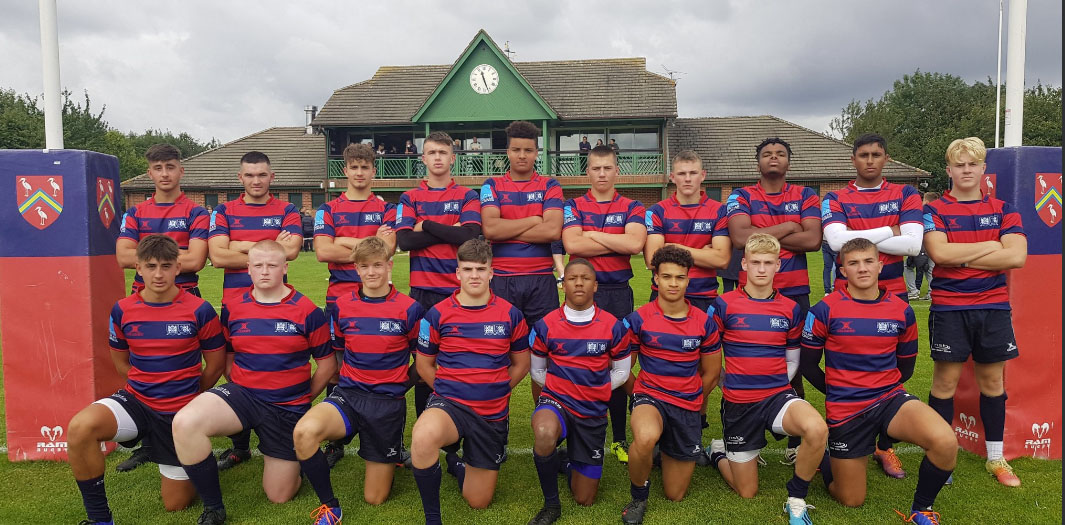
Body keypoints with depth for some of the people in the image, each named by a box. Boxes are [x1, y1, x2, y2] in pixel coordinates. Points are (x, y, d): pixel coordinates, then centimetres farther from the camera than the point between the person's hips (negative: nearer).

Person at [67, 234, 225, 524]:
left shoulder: (199, 310, -12)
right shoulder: (123, 310, -4)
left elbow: (216, 363, 0)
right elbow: (120, 361, 13)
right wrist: (150, 386, 10)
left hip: (181, 413, -1)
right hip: (136, 402, 2)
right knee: (80, 427, -32)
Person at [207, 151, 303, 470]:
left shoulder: (287, 211, 6)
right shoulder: (224, 212, 9)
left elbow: (291, 250, -12)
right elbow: (217, 255, -7)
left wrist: (241, 246, -8)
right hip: (235, 302, 1)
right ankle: (240, 446, 19)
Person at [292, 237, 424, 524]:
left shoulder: (409, 308, -7)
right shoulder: (342, 305, 2)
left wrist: (400, 382, 7)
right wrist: (344, 382, 13)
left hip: (389, 402, -2)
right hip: (348, 395, 2)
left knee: (375, 498, 3)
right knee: (304, 431, -33)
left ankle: (393, 454, 37)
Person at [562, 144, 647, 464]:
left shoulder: (632, 208, 7)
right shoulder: (573, 206, 6)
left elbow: (636, 243, -13)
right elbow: (572, 244, -12)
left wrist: (592, 234, -7)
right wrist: (619, 242, -8)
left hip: (618, 293, 1)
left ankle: (619, 439, 18)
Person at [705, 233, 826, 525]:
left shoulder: (790, 309, 3)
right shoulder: (724, 304, -6)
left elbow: (792, 360, 14)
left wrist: (777, 387, 3)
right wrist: (730, 386, 7)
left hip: (778, 395, 2)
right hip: (737, 403, -2)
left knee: (817, 429, -33)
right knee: (747, 493, 6)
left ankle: (796, 500, -8)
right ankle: (718, 452, 39)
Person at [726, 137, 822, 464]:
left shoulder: (805, 197, 10)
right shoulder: (741, 197, 5)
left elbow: (813, 240, -7)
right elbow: (740, 237, -14)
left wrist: (762, 235, -7)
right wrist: (788, 228, -6)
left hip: (795, 293, 1)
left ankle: (796, 442, 18)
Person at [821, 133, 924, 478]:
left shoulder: (905, 195, 5)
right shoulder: (835, 200, 2)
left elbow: (913, 244, -10)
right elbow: (836, 240, -17)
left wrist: (859, 237, -11)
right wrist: (890, 232, -10)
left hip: (892, 295, 1)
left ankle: (885, 448, 20)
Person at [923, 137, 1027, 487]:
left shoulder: (1002, 210, 7)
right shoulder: (934, 211, 0)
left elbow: (1017, 256, -8)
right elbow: (938, 251, -19)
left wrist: (963, 258, -12)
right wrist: (989, 247, -9)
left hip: (994, 307, 3)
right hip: (949, 307, -3)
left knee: (992, 380, 10)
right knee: (946, 380, 1)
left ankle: (996, 458, 23)